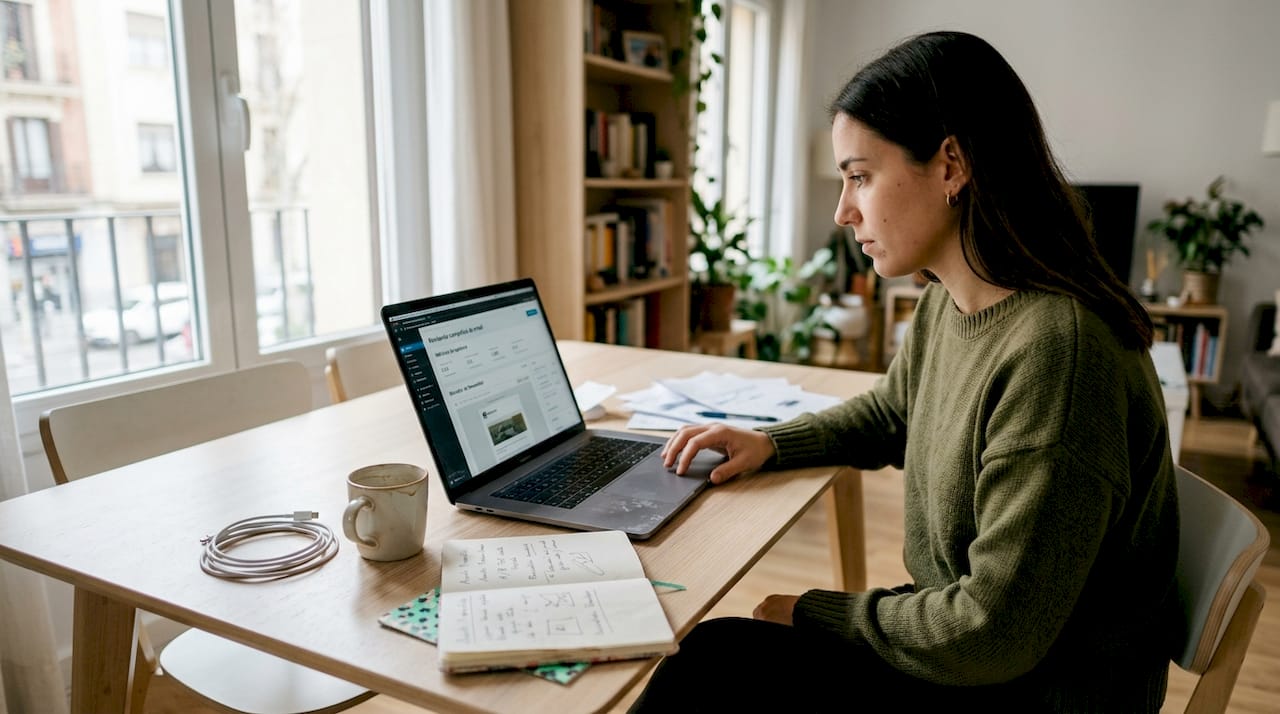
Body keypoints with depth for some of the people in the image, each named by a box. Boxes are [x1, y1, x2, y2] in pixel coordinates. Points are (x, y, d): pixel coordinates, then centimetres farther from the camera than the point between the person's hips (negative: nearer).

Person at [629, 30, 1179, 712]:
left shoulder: (1055, 348, -29)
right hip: (961, 635, 8)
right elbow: (886, 414, 21)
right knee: (714, 656, -6)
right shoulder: (943, 307, 0)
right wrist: (772, 442, 4)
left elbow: (995, 634, -26)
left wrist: (816, 610, -14)